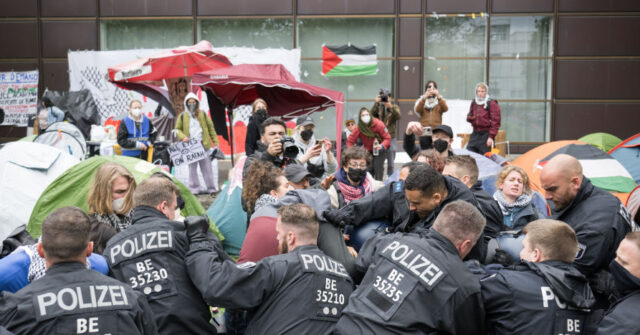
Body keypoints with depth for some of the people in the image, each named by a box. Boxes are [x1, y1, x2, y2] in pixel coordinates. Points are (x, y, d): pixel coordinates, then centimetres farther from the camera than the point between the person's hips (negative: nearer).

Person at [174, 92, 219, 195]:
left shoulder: (203, 114, 9)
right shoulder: (182, 116, 8)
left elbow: (211, 128, 9)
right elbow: (177, 130, 12)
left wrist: (215, 142, 2)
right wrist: (183, 137, -10)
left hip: (203, 144, 0)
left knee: (207, 167, 1)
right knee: (192, 168, 4)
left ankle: (211, 188, 9)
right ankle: (194, 189, 11)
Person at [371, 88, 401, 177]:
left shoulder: (394, 107, 3)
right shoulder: (378, 107, 6)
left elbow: (398, 116, -17)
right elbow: (372, 114, -13)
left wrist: (391, 107, -32)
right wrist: (376, 103, -23)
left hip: (391, 137, -1)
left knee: (390, 162, 5)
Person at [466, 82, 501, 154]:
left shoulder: (491, 104, -7)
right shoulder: (474, 103, 12)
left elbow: (495, 122, -10)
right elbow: (469, 117, 24)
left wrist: (491, 137, -15)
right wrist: (470, 118, -2)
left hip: (486, 134, -6)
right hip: (475, 133, 6)